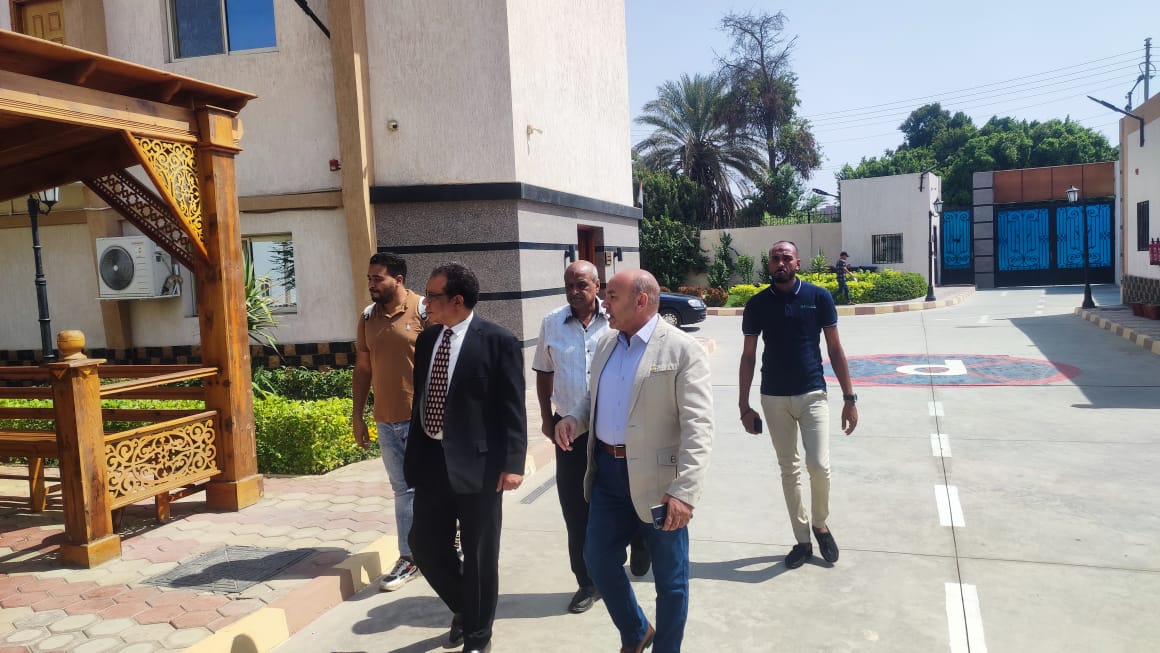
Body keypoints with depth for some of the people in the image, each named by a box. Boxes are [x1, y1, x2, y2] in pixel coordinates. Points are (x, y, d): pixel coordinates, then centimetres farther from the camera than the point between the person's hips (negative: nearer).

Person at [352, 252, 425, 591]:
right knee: (403, 489, 12)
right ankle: (409, 557, 21)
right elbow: (362, 369, 12)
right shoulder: (368, 317, 7)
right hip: (386, 420, 5)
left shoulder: (423, 310, -9)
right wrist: (357, 416, 11)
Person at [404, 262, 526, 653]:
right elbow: (420, 400, 14)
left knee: (479, 555, 6)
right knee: (425, 545, 11)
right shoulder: (427, 340, 9)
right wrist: (413, 456, 14)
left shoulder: (498, 342, -10)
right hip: (431, 461, 6)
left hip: (476, 463, -6)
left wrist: (512, 463, -16)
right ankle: (463, 609, 39)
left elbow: (512, 410, -11)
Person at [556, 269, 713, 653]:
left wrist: (685, 491, -25)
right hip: (607, 471, 7)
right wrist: (574, 418, -1)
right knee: (598, 560, 17)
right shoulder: (607, 344, 9)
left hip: (657, 478, -7)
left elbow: (697, 428, -18)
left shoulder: (683, 350, -13)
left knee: (669, 577, 9)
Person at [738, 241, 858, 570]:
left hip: (812, 394, -1)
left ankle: (820, 524, 19)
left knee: (819, 466, -10)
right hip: (774, 398, 2)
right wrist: (744, 405, 3)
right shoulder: (757, 304, 0)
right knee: (789, 470, 9)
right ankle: (802, 540, 22)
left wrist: (849, 398, -2)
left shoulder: (819, 297, -3)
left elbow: (835, 349, 1)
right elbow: (748, 356, 5)